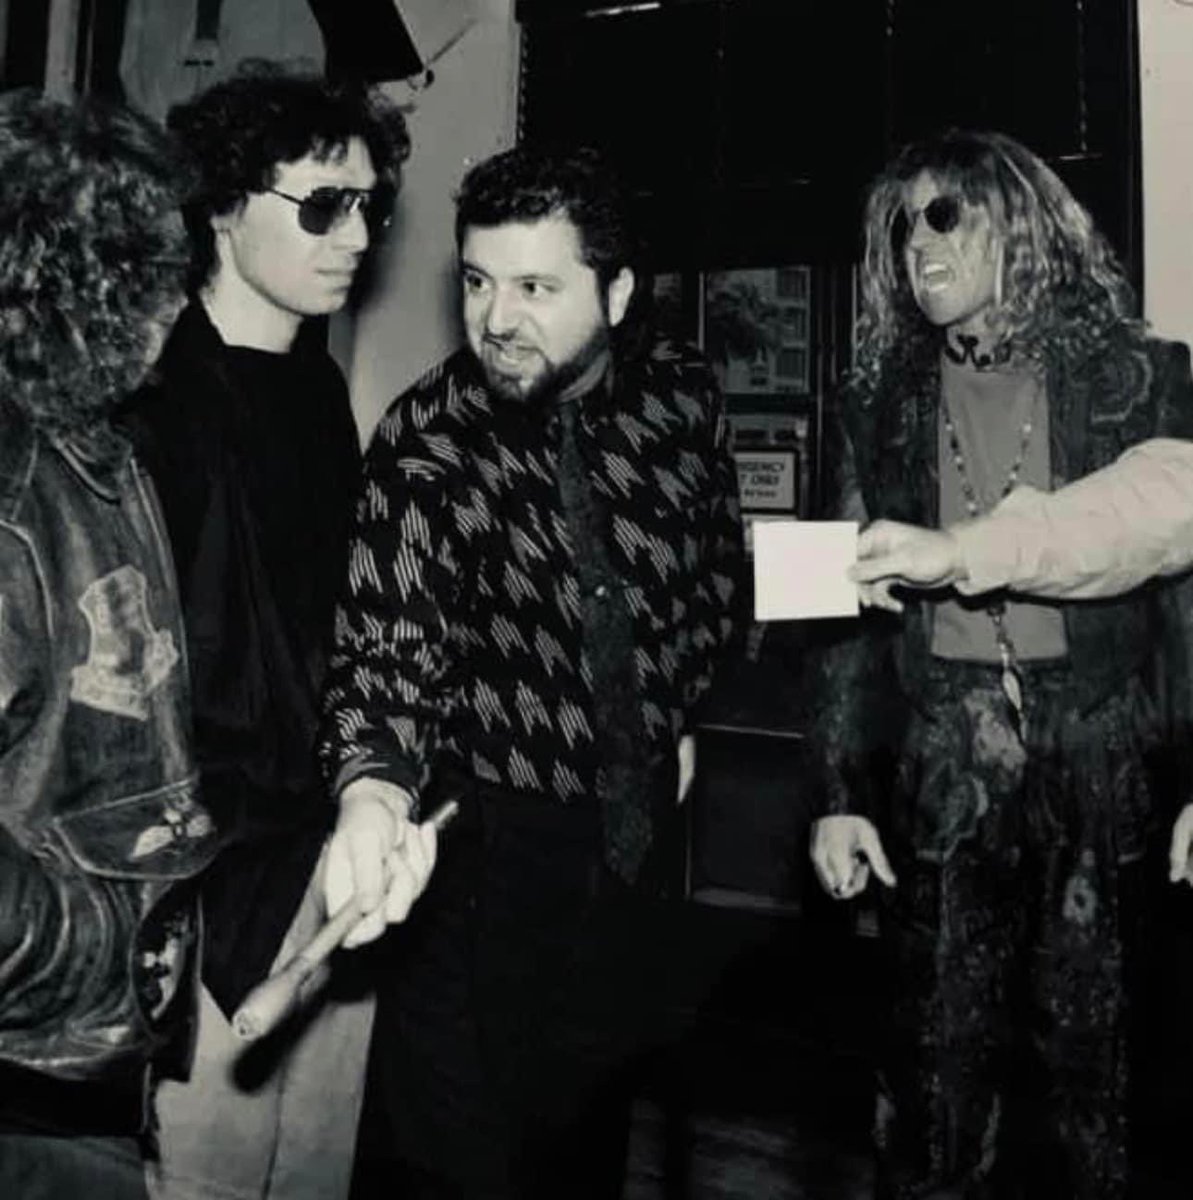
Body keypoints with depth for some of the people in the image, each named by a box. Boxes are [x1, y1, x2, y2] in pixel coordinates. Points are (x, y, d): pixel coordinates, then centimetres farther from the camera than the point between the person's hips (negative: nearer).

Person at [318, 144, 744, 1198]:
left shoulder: (682, 395, -5)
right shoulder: (427, 439, -16)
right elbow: (390, 636, -27)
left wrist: (682, 714, 10)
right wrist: (374, 785, -45)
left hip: (639, 827, 4)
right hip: (486, 845, -3)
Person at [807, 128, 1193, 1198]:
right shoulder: (884, 405, 8)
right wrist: (843, 793, 1)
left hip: (1098, 764, -1)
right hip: (939, 773, 1)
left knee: (1090, 1055, 8)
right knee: (943, 1050, 7)